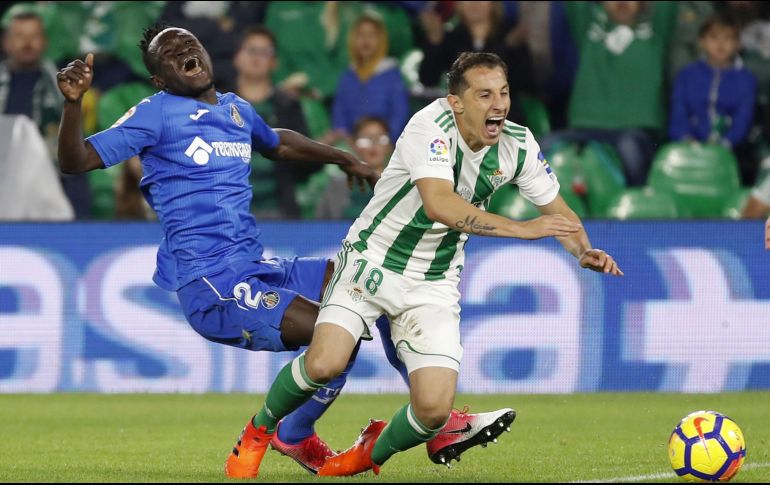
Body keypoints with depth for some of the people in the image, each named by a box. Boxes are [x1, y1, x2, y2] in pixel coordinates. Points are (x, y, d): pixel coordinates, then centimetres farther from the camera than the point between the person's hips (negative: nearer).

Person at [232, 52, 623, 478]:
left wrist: (584, 251, -13)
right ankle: (260, 429, 8)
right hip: (371, 261, -4)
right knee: (325, 363, -25)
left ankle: (373, 452, 22)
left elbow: (557, 211, 8)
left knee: (434, 408, -14)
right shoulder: (430, 127, -24)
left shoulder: (517, 144, -5)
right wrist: (521, 229, -42)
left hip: (433, 284, 4)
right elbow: (439, 204, -39)